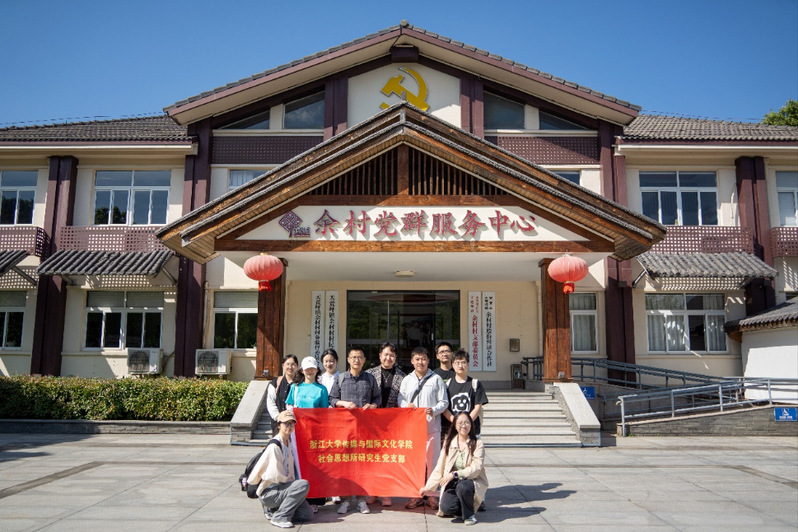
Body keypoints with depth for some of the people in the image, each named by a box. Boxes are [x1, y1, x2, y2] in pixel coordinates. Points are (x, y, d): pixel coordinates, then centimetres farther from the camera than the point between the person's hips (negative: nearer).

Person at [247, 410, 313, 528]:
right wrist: (290, 480, -5)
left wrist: (293, 481, 7)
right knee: (304, 484, -28)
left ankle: (273, 509, 11)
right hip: (267, 492, -8)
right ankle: (279, 517, -17)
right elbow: (275, 475, -20)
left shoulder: (289, 443, 10)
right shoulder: (274, 446, -18)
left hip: (282, 487, 8)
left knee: (307, 514, -4)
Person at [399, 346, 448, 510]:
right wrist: (407, 406, -9)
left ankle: (431, 494, 14)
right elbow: (401, 400, 13)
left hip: (432, 426, -2)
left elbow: (444, 402, 1)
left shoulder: (436, 379, 2)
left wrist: (434, 410, -17)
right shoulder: (407, 380, 11)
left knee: (432, 460, 2)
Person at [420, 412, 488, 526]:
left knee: (462, 487, -37)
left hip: (473, 480, -3)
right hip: (453, 482, 3)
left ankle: (469, 514, -6)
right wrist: (428, 487, 6)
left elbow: (476, 469, -16)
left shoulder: (477, 444, -7)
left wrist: (455, 474, -24)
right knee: (447, 507, -23)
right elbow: (439, 467, 7)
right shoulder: (449, 443, 4)